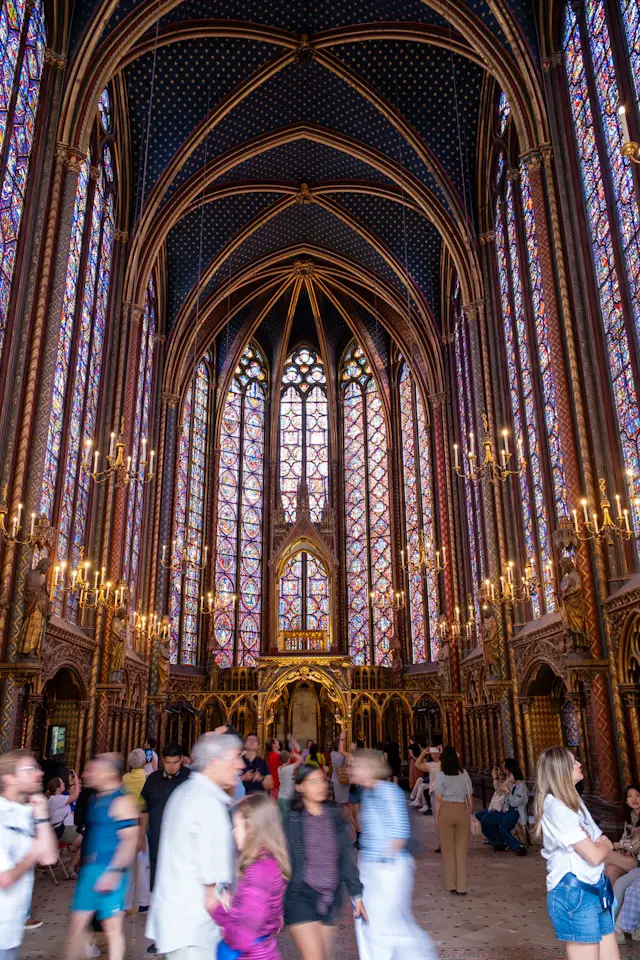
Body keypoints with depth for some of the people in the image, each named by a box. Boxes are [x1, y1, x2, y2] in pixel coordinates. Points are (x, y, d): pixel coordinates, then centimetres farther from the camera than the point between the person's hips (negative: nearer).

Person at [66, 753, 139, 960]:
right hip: (89, 869, 9)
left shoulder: (122, 801, -15)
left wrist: (114, 872, -23)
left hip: (110, 871, -9)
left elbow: (129, 840, -19)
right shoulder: (94, 798, 11)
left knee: (112, 926, 2)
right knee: (77, 924, 14)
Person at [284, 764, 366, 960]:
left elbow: (346, 858, 8)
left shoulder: (334, 817, 3)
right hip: (301, 896, -5)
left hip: (329, 898, 5)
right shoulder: (291, 820, -10)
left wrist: (356, 894, 9)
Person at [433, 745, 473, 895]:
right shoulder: (464, 774, 3)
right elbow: (469, 797, 3)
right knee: (461, 850, 9)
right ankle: (461, 887, 9)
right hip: (462, 811, 2)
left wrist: (436, 818, 1)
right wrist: (470, 814, 12)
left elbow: (438, 799, -6)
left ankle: (451, 885, 15)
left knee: (448, 849, 9)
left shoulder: (441, 775, -5)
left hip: (446, 811, -2)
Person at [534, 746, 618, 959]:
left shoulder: (573, 801, 13)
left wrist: (601, 844, -8)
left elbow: (602, 842, 14)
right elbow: (594, 855, -19)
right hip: (573, 893, -9)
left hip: (595, 890, 9)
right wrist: (605, 846, 1)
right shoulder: (557, 808, -19)